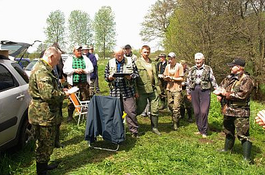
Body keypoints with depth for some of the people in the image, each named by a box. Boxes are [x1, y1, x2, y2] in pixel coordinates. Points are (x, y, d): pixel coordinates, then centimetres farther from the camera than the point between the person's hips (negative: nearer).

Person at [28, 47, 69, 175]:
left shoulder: (44, 68, 15)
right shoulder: (42, 71, -22)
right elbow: (49, 94, -31)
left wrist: (60, 90, 12)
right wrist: (63, 94, -15)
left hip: (43, 113, 11)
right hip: (43, 115, -11)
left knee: (44, 142, 22)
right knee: (45, 143, 2)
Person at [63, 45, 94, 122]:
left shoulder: (85, 58, 13)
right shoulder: (69, 59, 9)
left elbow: (91, 68, 7)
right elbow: (65, 70, 0)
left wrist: (83, 70, -10)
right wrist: (75, 70, -12)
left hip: (84, 82, 1)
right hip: (73, 82, -1)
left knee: (85, 99, 2)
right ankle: (70, 115, 13)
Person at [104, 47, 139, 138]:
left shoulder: (130, 61, 6)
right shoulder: (110, 63, 13)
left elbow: (136, 73, 7)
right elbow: (105, 75, 14)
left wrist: (130, 77, -14)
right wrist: (109, 78, -8)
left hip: (128, 91, -2)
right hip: (114, 91, 2)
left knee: (131, 111, -5)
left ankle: (134, 131, 8)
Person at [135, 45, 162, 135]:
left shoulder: (152, 63, 16)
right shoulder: (137, 63, -1)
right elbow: (134, 77, -7)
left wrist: (157, 88, 11)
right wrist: (136, 91, -12)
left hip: (153, 90, 5)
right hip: (142, 90, -5)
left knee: (155, 110, 7)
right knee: (140, 109, 2)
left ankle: (154, 127, 20)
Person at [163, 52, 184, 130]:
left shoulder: (179, 66, -5)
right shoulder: (167, 66, 10)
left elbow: (181, 78, -7)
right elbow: (165, 77, 13)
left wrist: (172, 78, -15)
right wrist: (166, 78, -9)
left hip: (177, 89, -5)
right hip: (169, 88, 5)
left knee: (176, 107, -6)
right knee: (170, 105, 11)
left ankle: (175, 123, 6)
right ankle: (177, 117, 35)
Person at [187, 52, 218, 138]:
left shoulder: (208, 69, 5)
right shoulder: (192, 69, 14)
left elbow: (213, 81, 6)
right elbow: (188, 81, 18)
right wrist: (188, 93, 17)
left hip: (205, 90, -3)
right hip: (194, 90, 4)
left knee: (204, 111, -8)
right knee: (196, 112, 6)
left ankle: (204, 131, 3)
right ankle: (200, 130, 19)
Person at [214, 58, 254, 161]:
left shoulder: (246, 80, -13)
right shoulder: (229, 78, 10)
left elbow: (242, 95, -24)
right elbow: (220, 87, 17)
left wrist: (226, 94, -16)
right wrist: (219, 94, -6)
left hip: (240, 113, -8)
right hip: (228, 111, 8)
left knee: (243, 135, -5)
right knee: (228, 132, 23)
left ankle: (246, 158, 2)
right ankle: (227, 149, 41)